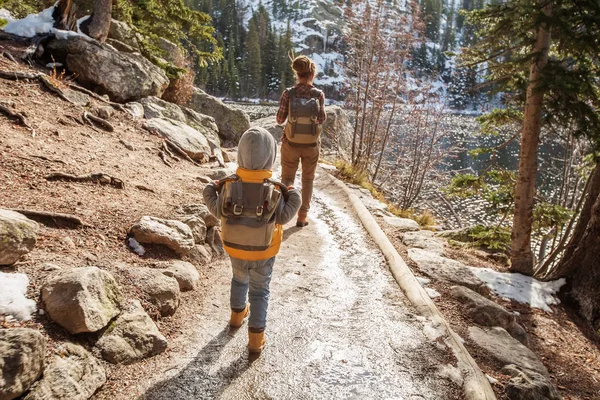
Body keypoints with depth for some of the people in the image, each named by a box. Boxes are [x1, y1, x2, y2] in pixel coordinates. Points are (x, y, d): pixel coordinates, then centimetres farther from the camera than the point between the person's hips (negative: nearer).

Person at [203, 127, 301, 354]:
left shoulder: (229, 186, -22)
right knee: (259, 291, 16)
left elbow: (218, 211, -7)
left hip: (235, 248, 2)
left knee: (240, 279, 31)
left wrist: (210, 191, 8)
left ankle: (238, 314, 53)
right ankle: (256, 339, 24)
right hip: (263, 253, -2)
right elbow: (283, 217, -14)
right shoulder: (274, 192, -27)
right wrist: (293, 197, -3)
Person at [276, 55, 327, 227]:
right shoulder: (319, 94, -12)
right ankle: (302, 217, 20)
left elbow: (280, 120, -9)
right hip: (311, 145, 0)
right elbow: (322, 119, -9)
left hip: (291, 144, 0)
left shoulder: (288, 93, -12)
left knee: (287, 179, 16)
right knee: (308, 180, 18)